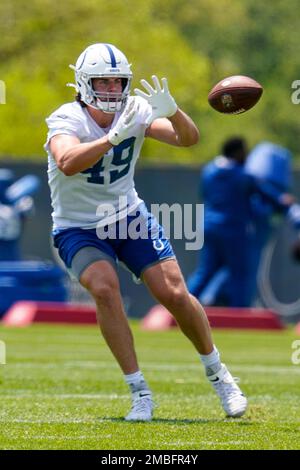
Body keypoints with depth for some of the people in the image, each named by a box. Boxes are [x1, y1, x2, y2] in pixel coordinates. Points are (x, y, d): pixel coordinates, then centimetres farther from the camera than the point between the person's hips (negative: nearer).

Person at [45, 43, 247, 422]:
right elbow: (67, 164, -41)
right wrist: (115, 137, -51)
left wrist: (173, 112, -40)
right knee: (105, 288, -29)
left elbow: (188, 139, -19)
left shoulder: (134, 110, -9)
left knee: (174, 293, -7)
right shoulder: (66, 120, -20)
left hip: (129, 217, 3)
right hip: (79, 229, -3)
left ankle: (217, 373, 19)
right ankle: (140, 393, -19)